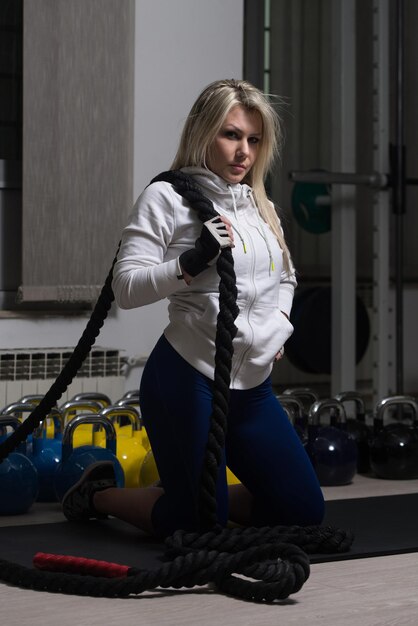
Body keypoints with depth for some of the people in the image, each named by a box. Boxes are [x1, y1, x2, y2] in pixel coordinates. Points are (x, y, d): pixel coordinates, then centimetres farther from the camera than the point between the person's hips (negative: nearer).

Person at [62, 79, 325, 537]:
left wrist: (279, 324, 11)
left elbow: (286, 277, 29)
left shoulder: (261, 208, 13)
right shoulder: (167, 198, -7)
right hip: (187, 380, -7)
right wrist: (193, 261, -26)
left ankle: (189, 494, 27)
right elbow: (126, 288, -14)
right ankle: (99, 494, 23)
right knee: (198, 527, -5)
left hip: (253, 388, 7)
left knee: (304, 512, 6)